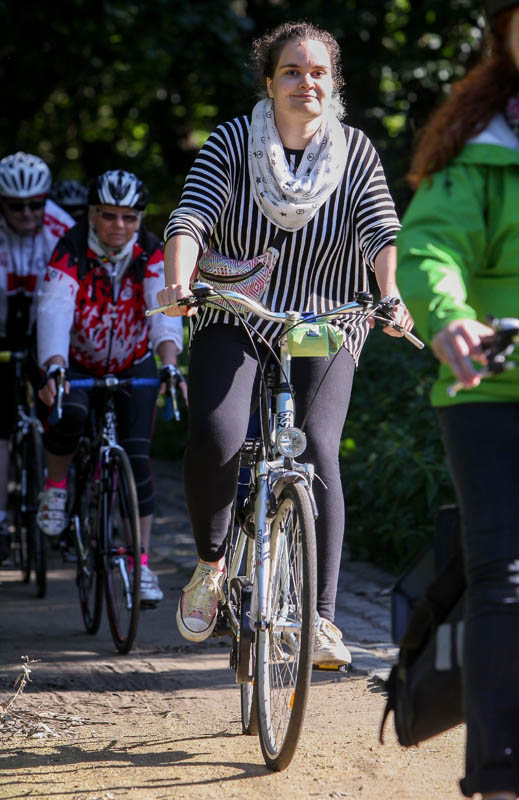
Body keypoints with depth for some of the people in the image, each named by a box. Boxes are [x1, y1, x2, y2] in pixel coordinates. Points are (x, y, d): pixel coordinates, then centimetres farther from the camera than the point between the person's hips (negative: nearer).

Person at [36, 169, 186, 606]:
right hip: (78, 364, -1)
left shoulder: (151, 253, -19)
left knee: (138, 456, -11)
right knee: (70, 412, -33)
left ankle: (142, 564, -3)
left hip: (133, 366, 1)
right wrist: (53, 370, -52)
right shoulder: (71, 251, -22)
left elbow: (165, 309, -32)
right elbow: (55, 310, -35)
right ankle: (55, 486, -3)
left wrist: (170, 367, -49)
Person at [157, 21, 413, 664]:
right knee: (214, 440, -24)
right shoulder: (233, 142, -6)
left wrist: (390, 295, -36)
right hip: (232, 320, -1)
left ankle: (320, 615, -10)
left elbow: (380, 229, -16)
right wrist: (179, 280, -37)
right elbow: (191, 216, -17)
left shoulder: (355, 152, -3)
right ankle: (211, 563, 3)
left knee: (316, 451, -18)